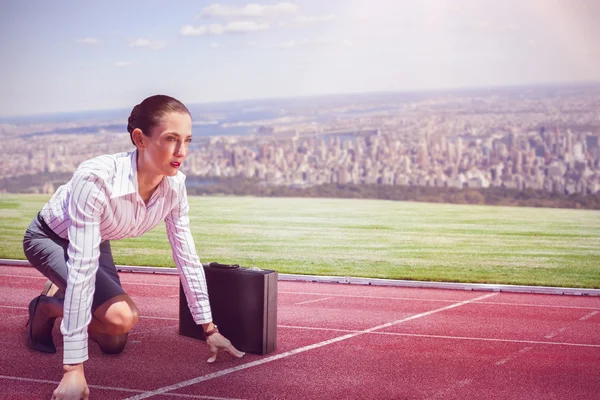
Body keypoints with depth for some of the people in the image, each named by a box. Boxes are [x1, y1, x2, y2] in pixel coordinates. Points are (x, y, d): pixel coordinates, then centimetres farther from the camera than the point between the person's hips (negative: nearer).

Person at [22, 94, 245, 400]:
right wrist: (74, 368, -44)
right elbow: (82, 268, -43)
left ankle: (60, 297, 31)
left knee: (114, 344, 7)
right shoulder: (95, 179, -42)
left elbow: (187, 257, -10)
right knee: (121, 317, -26)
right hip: (49, 239, -6)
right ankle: (46, 308, 3)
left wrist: (209, 328, -6)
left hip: (98, 244, 6)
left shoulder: (174, 185, -22)